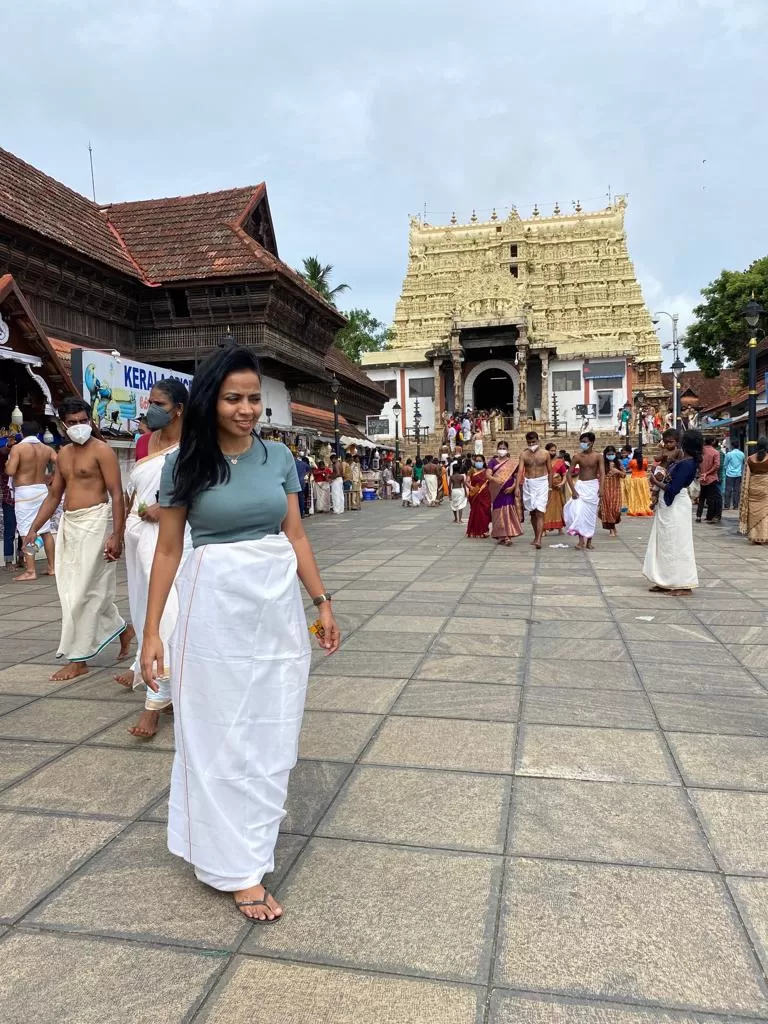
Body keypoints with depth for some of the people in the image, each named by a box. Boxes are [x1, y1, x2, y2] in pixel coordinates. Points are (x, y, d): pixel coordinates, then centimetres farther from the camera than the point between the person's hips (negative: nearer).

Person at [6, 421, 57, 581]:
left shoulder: (18, 448, -9)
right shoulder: (46, 449, 5)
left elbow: (10, 471, -15)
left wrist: (7, 464, 6)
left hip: (24, 492, -5)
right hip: (42, 490, 5)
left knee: (27, 532, -4)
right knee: (46, 531, 11)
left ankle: (30, 571, -5)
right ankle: (52, 567, 15)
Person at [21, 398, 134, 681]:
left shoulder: (102, 451, -7)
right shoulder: (63, 455, 16)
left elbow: (117, 495, -13)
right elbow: (54, 495, 21)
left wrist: (116, 535, -21)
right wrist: (34, 528, 13)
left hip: (94, 522, -8)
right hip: (68, 523, 8)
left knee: (83, 592, -5)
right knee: (82, 589, 13)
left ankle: (78, 659, 5)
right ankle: (123, 630, 32)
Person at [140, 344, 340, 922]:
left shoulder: (279, 457, 3)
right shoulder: (185, 465, -4)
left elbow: (296, 536, 7)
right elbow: (168, 549, -2)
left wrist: (322, 601, 7)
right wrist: (152, 630, -6)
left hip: (279, 602, 4)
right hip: (216, 605, -3)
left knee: (273, 727, 14)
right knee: (223, 734, 4)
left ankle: (260, 815, 41)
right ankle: (241, 867, 15)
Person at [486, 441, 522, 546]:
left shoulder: (512, 463, 8)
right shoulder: (493, 461, 5)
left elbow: (517, 477, 6)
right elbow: (488, 475, -7)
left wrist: (513, 487, -11)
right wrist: (496, 480, -25)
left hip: (508, 491, 0)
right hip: (497, 491, 0)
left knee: (508, 512, -7)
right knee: (498, 512, 2)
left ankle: (507, 536, -7)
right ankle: (500, 536, 8)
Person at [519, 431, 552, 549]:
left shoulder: (545, 453, 1)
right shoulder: (524, 455, 2)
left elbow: (550, 471, 6)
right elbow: (520, 471, -8)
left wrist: (550, 487, 3)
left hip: (542, 484, -2)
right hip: (528, 484, 3)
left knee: (540, 512, -12)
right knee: (532, 512, 12)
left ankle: (538, 540, -20)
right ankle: (536, 536, 28)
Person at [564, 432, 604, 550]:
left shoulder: (597, 457, -6)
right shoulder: (577, 457, -1)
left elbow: (602, 473, -15)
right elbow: (569, 474, -3)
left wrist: (600, 488, -32)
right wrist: (573, 490, -13)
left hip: (593, 486, -1)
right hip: (580, 485, 1)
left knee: (590, 513, 4)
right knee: (578, 510, -13)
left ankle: (589, 541, 16)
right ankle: (581, 541, -11)